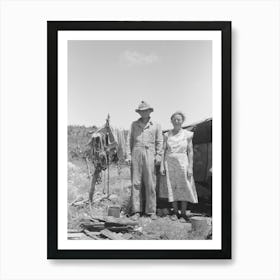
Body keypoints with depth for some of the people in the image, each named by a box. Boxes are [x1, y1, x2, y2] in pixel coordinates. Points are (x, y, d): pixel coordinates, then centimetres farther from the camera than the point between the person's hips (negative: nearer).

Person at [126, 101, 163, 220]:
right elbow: (129, 140, 11)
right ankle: (136, 211, 2)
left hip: (149, 154, -1)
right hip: (136, 154, 1)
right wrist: (128, 155, 2)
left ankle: (151, 211, 3)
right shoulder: (134, 124, 14)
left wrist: (158, 156, -4)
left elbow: (159, 142, 7)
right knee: (136, 182, -2)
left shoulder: (156, 125, 10)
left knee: (150, 183, -3)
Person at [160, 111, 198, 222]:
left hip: (182, 163, -2)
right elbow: (164, 150, 6)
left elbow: (190, 152, -1)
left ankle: (183, 214, 9)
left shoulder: (187, 134, -1)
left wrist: (190, 167, -7)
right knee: (172, 188, 6)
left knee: (183, 188, -1)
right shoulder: (167, 135, 5)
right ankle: (175, 212, 19)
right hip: (169, 163, 2)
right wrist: (162, 165, -1)